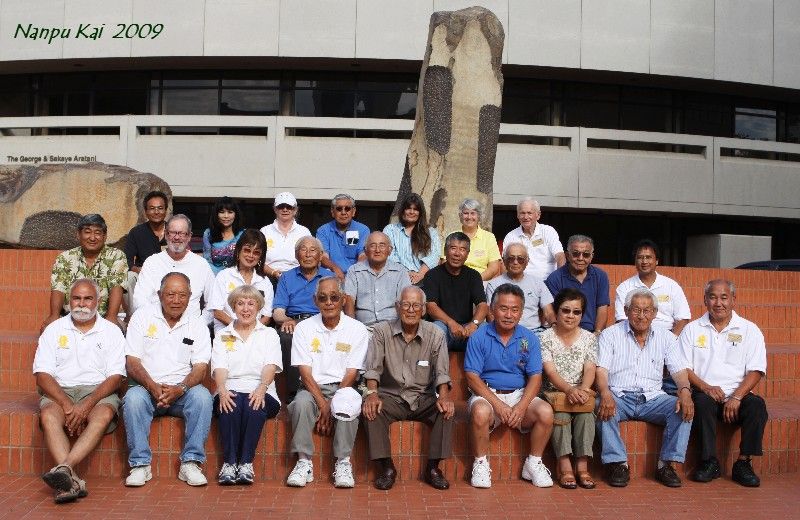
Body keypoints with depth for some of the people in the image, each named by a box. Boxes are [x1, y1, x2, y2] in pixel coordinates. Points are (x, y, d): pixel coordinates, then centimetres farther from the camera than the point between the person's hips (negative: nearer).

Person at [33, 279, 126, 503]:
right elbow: (42, 375, 1)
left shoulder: (112, 331, 9)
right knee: (48, 416, -32)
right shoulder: (54, 330, 12)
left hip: (98, 391, -1)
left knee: (104, 415, -34)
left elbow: (115, 377, -1)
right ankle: (72, 480, -44)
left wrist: (87, 405, -18)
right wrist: (67, 405, -16)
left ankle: (64, 467, -46)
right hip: (59, 392, 1)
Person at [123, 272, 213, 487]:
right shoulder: (143, 316, 4)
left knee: (202, 396, -30)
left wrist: (180, 389, -22)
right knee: (133, 397, -32)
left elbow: (200, 367, -2)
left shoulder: (197, 323, 6)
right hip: (148, 388, 0)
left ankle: (191, 462, -23)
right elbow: (132, 362, -3)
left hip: (182, 391, 1)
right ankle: (140, 464, -21)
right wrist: (153, 386, -20)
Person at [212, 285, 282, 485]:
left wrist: (261, 388, -23)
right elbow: (219, 367, 2)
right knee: (230, 406, -34)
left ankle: (246, 463, -29)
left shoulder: (269, 334, 17)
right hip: (230, 391, 1)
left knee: (254, 406, -34)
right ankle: (229, 462, -29)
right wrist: (222, 390, -21)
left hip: (260, 392, 0)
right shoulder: (222, 336, 19)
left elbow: (271, 366, -1)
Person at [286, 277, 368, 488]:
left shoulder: (357, 329, 0)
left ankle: (343, 462, -23)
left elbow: (351, 373, -4)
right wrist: (323, 404, -18)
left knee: (349, 403, -34)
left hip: (342, 388, -1)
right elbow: (305, 372, -5)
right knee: (302, 403, -32)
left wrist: (332, 406, -15)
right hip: (312, 388, 1)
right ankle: (304, 462, -22)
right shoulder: (303, 328, 2)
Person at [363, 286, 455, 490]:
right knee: (371, 409, -30)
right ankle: (387, 467, -17)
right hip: (391, 396, 0)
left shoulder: (435, 334, 1)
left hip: (424, 398, 1)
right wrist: (372, 393, -26)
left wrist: (443, 396, -24)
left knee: (446, 410, -27)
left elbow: (442, 372, -5)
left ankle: (433, 468, -13)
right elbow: (373, 368, -7)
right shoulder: (382, 331, 0)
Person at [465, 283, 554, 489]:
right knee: (480, 412, -35)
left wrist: (521, 407, -17)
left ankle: (534, 463, -3)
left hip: (520, 394, 2)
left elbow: (535, 378, 0)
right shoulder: (479, 337, -3)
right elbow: (472, 378, -8)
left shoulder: (529, 339, 4)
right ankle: (480, 464, -12)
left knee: (545, 412, -25)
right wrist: (498, 405, -19)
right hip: (487, 394, -2)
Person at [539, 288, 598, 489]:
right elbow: (550, 371, -11)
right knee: (560, 412, -33)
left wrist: (583, 390, -26)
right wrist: (569, 390, -29)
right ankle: (565, 466, -32)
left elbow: (590, 369, -4)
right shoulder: (545, 337, 0)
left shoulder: (589, 338, 9)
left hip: (580, 392, 2)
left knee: (586, 410, -30)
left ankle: (582, 466, -27)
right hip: (554, 392, -2)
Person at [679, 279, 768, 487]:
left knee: (757, 405, -29)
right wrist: (705, 387, -14)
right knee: (702, 403, -33)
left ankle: (743, 463, -18)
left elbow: (756, 371, 1)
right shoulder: (692, 329, 10)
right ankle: (709, 462, -21)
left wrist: (736, 397, -14)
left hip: (737, 394, 1)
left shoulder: (749, 330, 9)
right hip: (705, 393, 0)